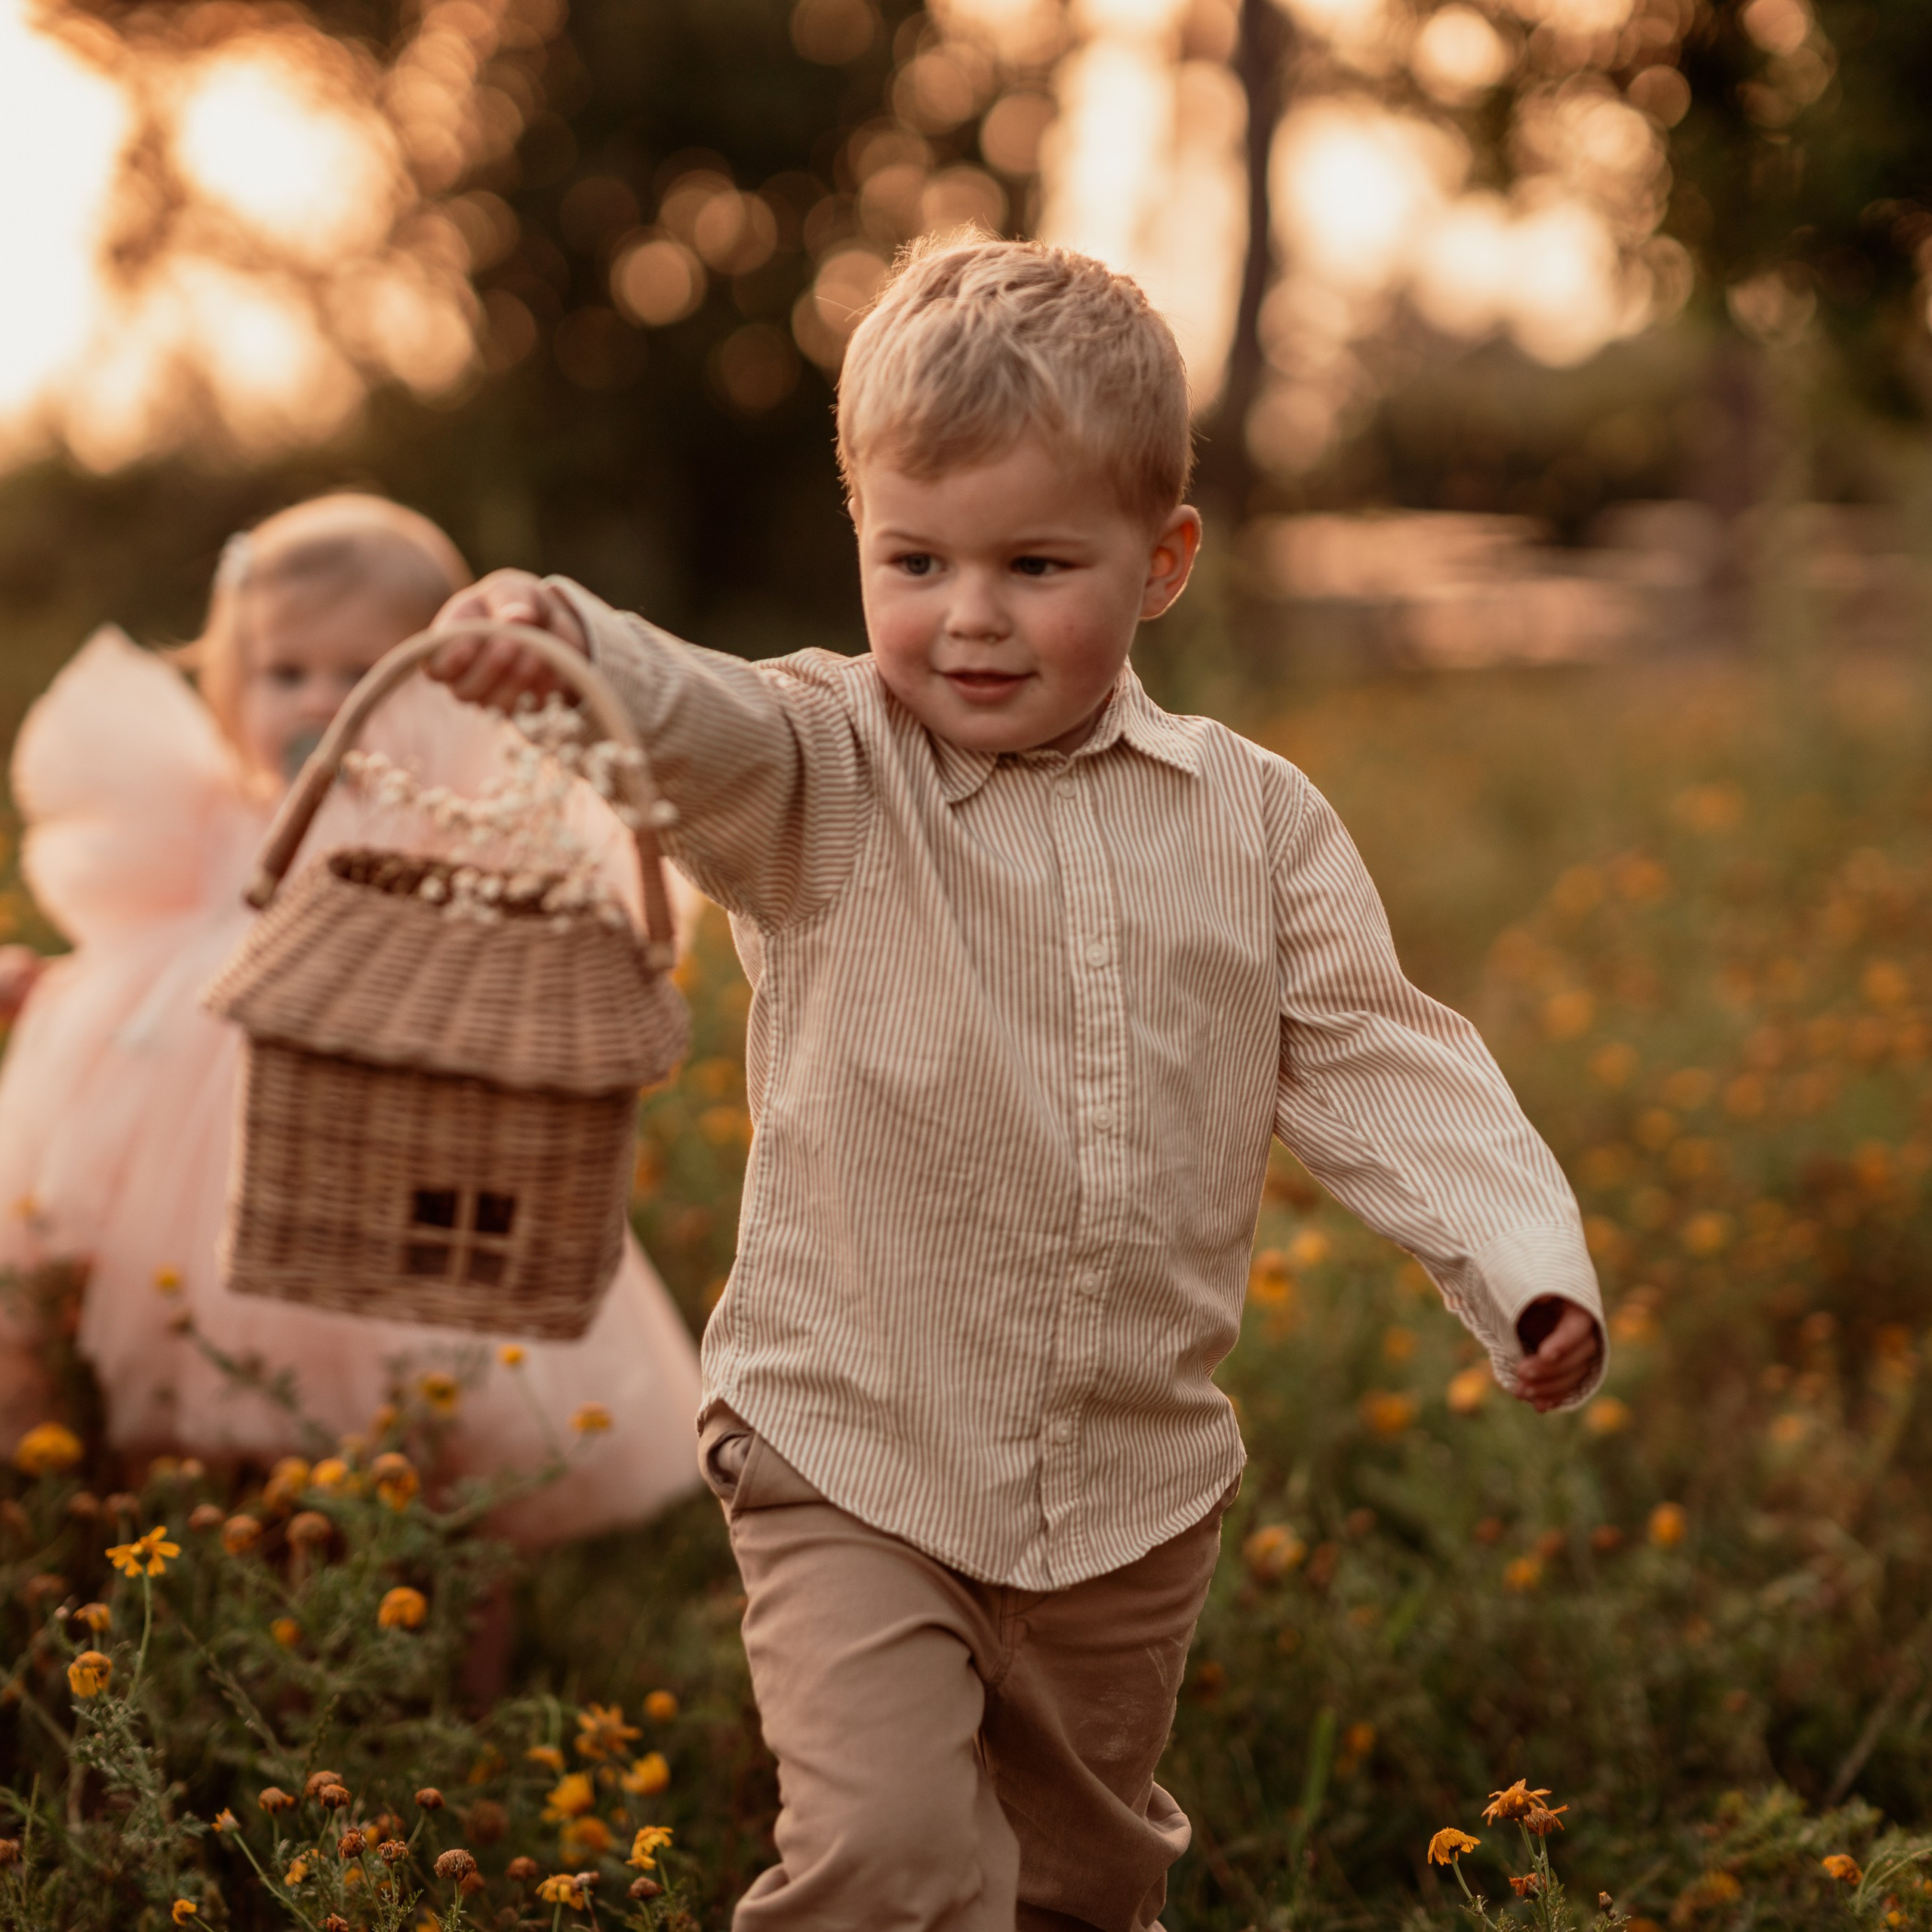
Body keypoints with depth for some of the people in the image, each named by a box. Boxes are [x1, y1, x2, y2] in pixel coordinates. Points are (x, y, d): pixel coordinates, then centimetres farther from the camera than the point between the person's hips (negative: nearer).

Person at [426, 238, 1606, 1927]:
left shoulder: (1257, 820, 0)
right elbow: (697, 724, -31)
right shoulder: (827, 783, -10)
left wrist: (1530, 1268, -14)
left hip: (1137, 1489, 3)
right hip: (853, 1469, -3)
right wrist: (564, 644, -54)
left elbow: (1376, 1067, 1)